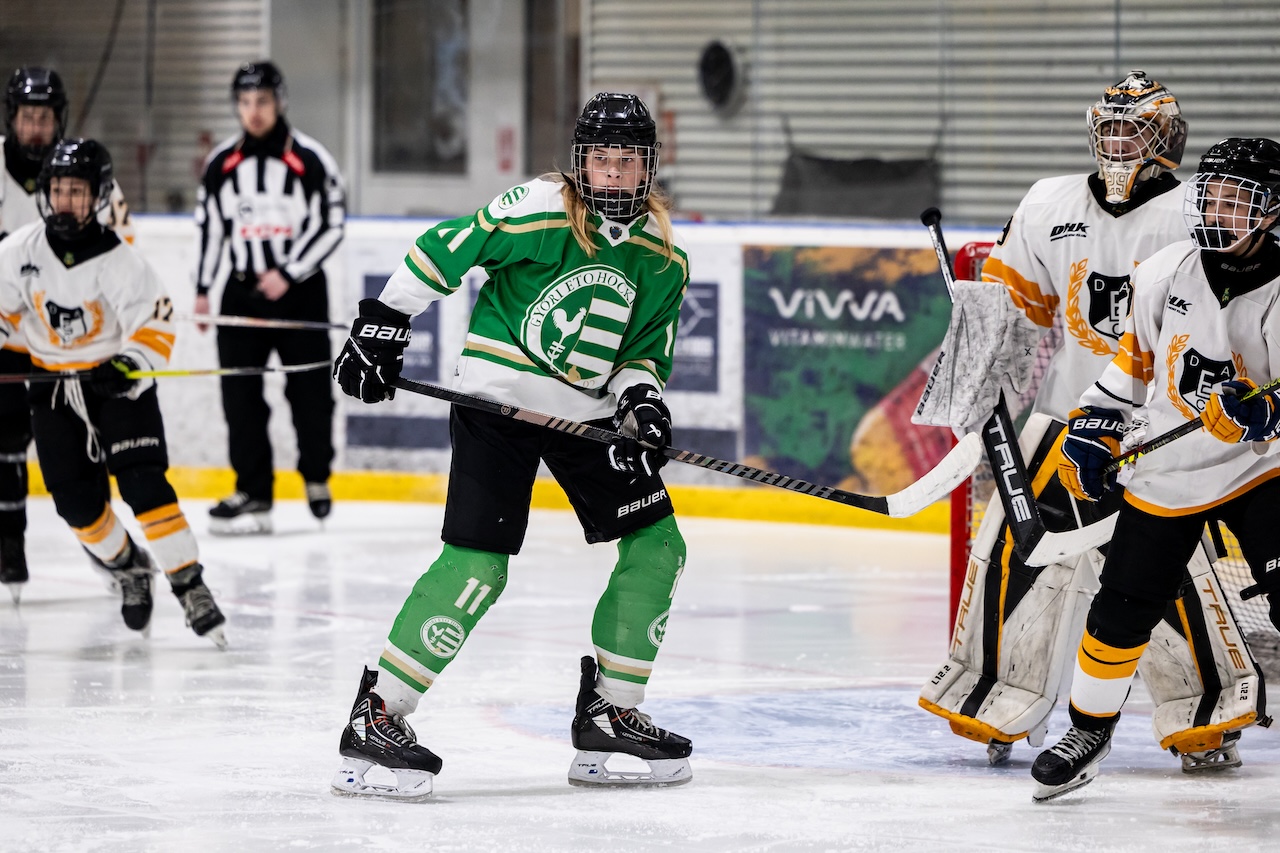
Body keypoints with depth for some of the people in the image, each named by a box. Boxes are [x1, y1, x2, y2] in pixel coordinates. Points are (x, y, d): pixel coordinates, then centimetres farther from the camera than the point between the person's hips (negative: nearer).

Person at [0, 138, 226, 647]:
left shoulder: (119, 261, -17)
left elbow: (155, 328, -16)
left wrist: (133, 366, -32)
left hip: (118, 381, -4)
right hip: (53, 385, 4)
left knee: (144, 484, -18)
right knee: (77, 501, -1)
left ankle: (189, 586, -18)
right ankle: (126, 568, 24)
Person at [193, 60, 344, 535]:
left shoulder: (310, 159, -8)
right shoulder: (222, 163, 5)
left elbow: (330, 227, -9)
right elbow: (210, 228, 13)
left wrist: (287, 274, -16)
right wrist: (202, 290, 9)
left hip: (300, 288, -3)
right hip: (243, 290, 3)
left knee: (309, 389, 0)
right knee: (240, 393, -4)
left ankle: (316, 475, 24)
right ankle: (253, 492, -1)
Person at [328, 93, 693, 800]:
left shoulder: (664, 260, 4)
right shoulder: (536, 212, -14)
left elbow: (645, 351, 11)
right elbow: (443, 250, -8)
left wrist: (641, 396, -9)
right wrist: (382, 324, -8)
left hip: (588, 414, 7)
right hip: (497, 401, -7)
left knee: (658, 546, 2)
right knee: (478, 565, -17)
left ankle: (608, 713, 14)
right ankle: (376, 716, -11)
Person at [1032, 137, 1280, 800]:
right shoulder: (1165, 273, -6)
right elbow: (1136, 352, 11)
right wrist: (1096, 427, 9)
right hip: (1165, 472, 3)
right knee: (1121, 613, 6)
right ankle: (1090, 726, 26)